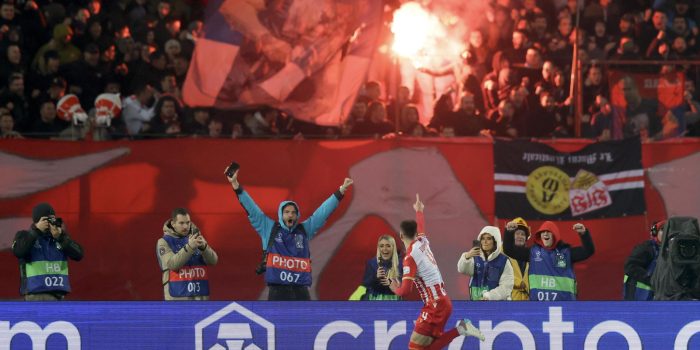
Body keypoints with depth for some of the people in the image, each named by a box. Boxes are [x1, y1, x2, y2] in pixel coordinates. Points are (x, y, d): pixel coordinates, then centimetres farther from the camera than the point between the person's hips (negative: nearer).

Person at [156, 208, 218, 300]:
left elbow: (213, 261, -3)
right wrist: (189, 247, -29)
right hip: (177, 296, -4)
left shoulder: (197, 238, 10)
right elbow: (172, 264, -18)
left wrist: (204, 246, -23)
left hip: (200, 296, 4)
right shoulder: (164, 242, -1)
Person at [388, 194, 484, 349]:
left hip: (434, 304, -8)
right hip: (444, 301, 8)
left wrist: (395, 289, 8)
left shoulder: (410, 257, -14)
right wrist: (419, 211, 56)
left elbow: (405, 291, -17)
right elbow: (421, 227, 33)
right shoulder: (423, 242, 7)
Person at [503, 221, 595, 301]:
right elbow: (509, 250, 12)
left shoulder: (566, 252, 7)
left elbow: (588, 251, -1)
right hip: (538, 300, 1)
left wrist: (584, 233, -17)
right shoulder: (533, 251, 11)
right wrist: (509, 232, -4)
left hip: (564, 301, -1)